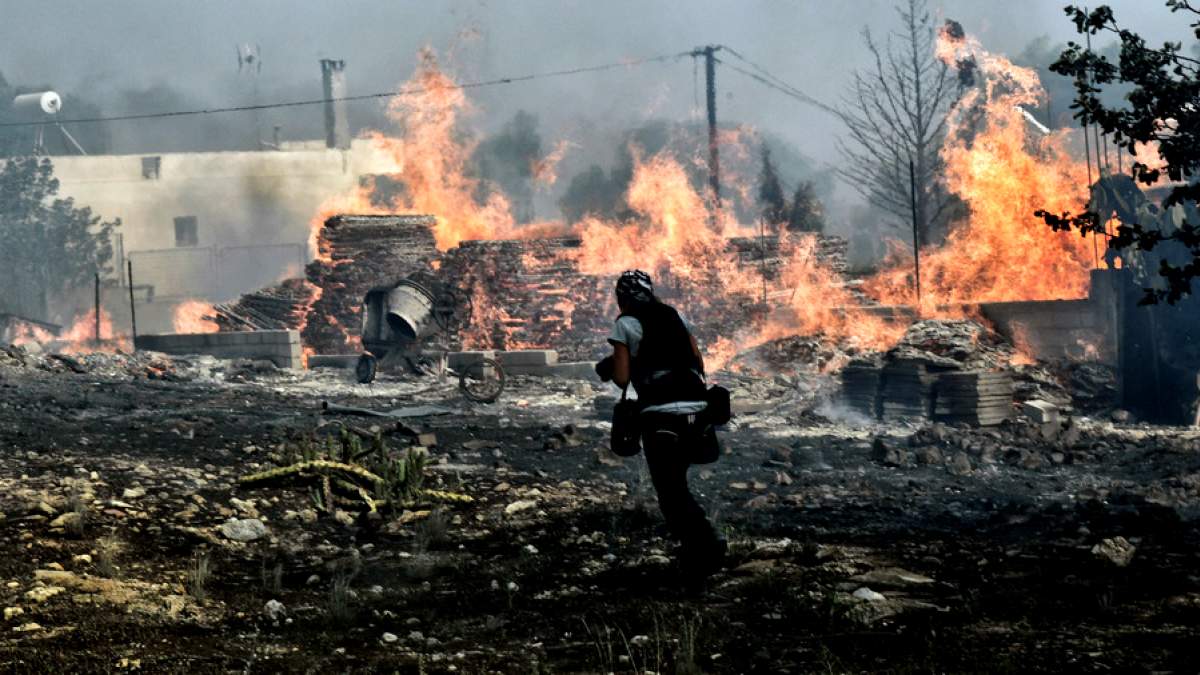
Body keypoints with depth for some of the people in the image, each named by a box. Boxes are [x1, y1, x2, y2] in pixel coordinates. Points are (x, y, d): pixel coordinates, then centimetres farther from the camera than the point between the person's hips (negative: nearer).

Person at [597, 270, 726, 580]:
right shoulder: (674, 315, 18)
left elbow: (622, 379, 0)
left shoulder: (626, 324, 3)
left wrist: (609, 369, 21)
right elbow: (699, 362, 15)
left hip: (661, 414, -6)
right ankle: (694, 547, 16)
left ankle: (706, 542, -18)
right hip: (696, 408, 6)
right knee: (677, 482, 21)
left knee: (669, 488, -1)